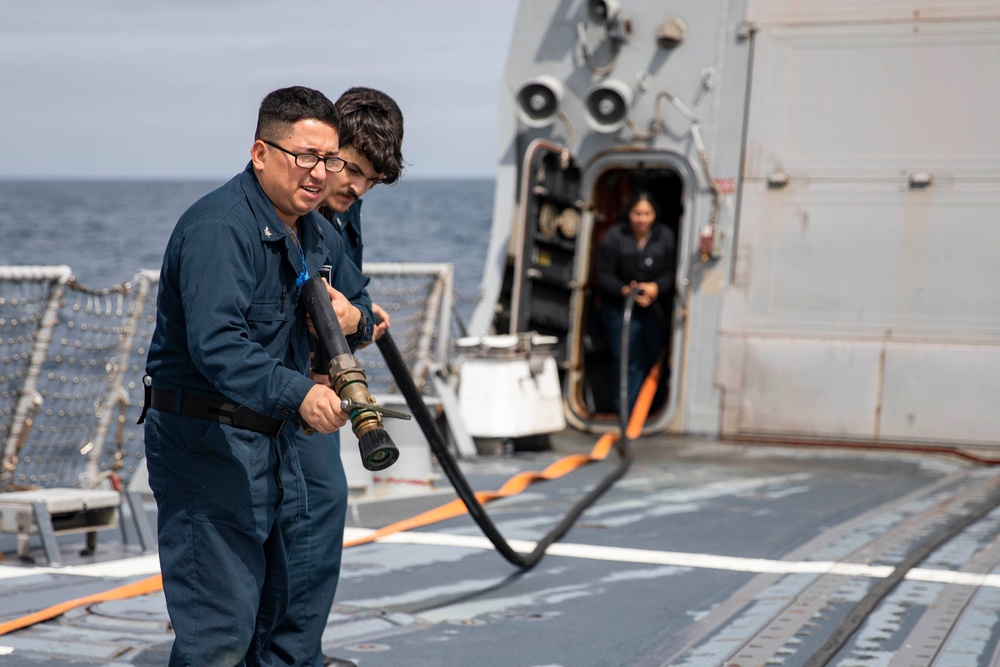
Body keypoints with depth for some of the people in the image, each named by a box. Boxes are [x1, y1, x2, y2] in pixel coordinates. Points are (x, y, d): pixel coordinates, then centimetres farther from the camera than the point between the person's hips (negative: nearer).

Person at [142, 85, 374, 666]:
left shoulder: (314, 231, 10)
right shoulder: (218, 227, -20)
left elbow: (360, 299, 23)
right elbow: (215, 343, -33)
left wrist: (354, 317, -3)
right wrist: (298, 393, -45)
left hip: (274, 441, 10)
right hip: (205, 443, -10)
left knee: (269, 612, 19)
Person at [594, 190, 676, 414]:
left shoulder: (666, 236, 0)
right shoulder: (614, 237, -6)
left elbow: (671, 272, -1)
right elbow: (604, 275, -7)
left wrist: (657, 287, -20)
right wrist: (624, 290, -23)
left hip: (655, 309, 2)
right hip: (619, 307, -2)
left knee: (654, 359, 3)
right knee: (627, 361, -5)